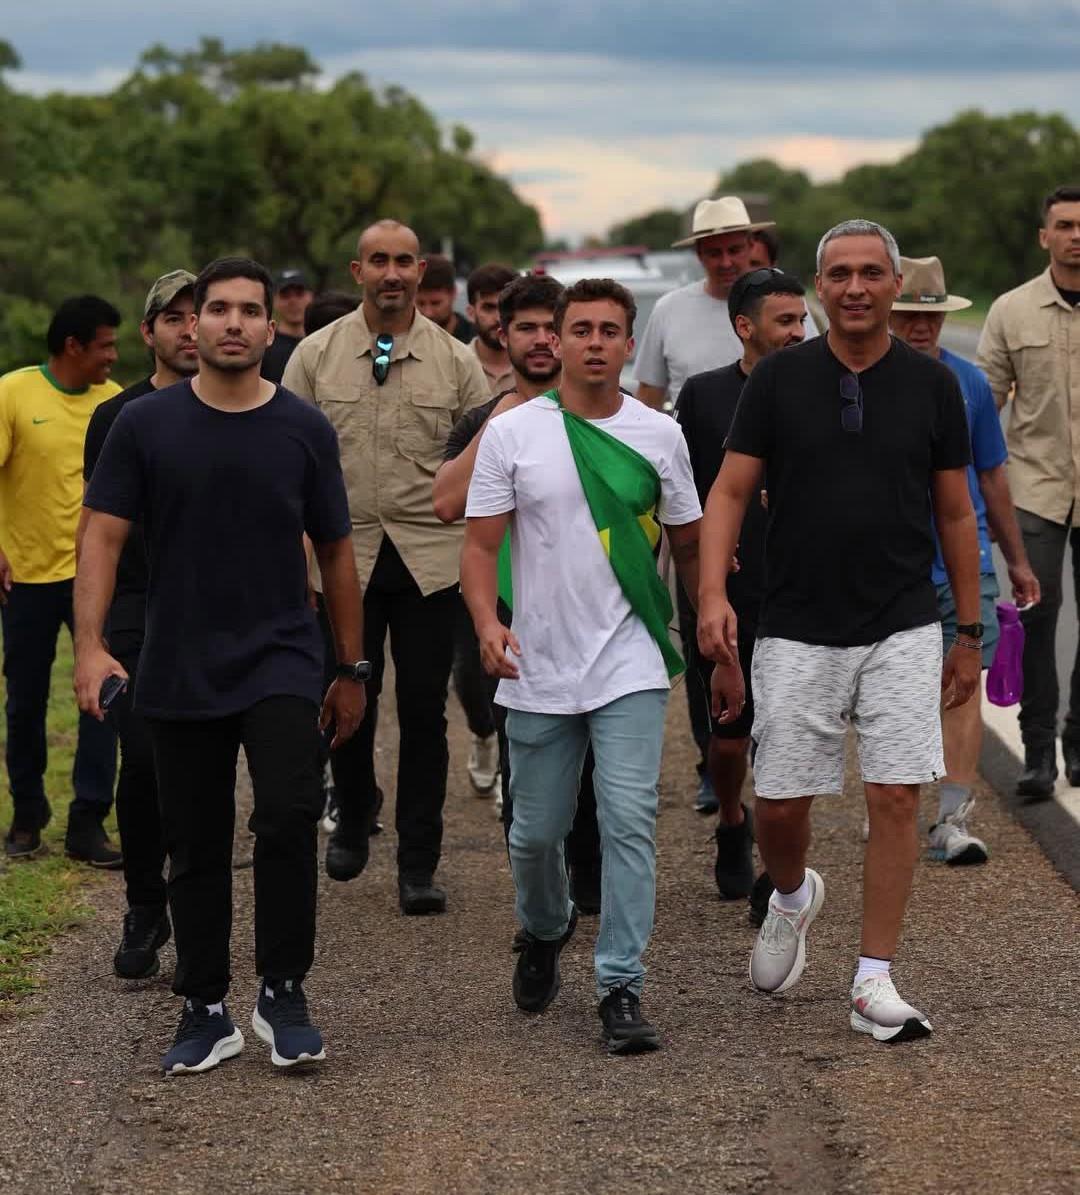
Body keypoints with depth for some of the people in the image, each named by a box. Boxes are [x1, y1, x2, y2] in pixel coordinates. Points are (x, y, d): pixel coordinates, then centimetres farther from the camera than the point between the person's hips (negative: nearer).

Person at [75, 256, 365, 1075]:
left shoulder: (303, 430, 1)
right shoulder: (146, 425, 0)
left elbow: (335, 552, 8)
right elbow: (103, 537, -2)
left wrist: (354, 669, 9)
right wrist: (90, 646, -15)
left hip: (281, 662, -1)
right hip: (179, 670, 1)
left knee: (290, 815, -19)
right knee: (196, 846, 8)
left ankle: (284, 993, -5)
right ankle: (206, 1012, 20)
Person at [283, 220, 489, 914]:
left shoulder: (455, 360, 3)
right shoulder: (317, 355, 3)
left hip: (430, 556, 0)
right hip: (345, 553, 0)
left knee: (424, 711, 0)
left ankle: (420, 865, 9)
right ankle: (353, 818, 34)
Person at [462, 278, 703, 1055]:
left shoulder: (659, 435, 4)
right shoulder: (513, 433, 0)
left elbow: (689, 544, 13)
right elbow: (480, 544, -1)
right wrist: (488, 622, -18)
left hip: (630, 668, 0)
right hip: (538, 671, 0)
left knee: (629, 821, -12)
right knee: (537, 831, 10)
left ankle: (622, 988, -7)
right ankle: (544, 935, 41)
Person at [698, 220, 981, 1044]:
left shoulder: (932, 385, 1)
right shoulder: (779, 379, -1)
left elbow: (955, 514, 7)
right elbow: (730, 492, -2)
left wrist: (970, 634, 8)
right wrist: (713, 593, -18)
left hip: (903, 631, 0)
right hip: (797, 630, 0)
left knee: (896, 797, -6)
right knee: (780, 802, 4)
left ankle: (873, 984, 2)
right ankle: (793, 897, 38)